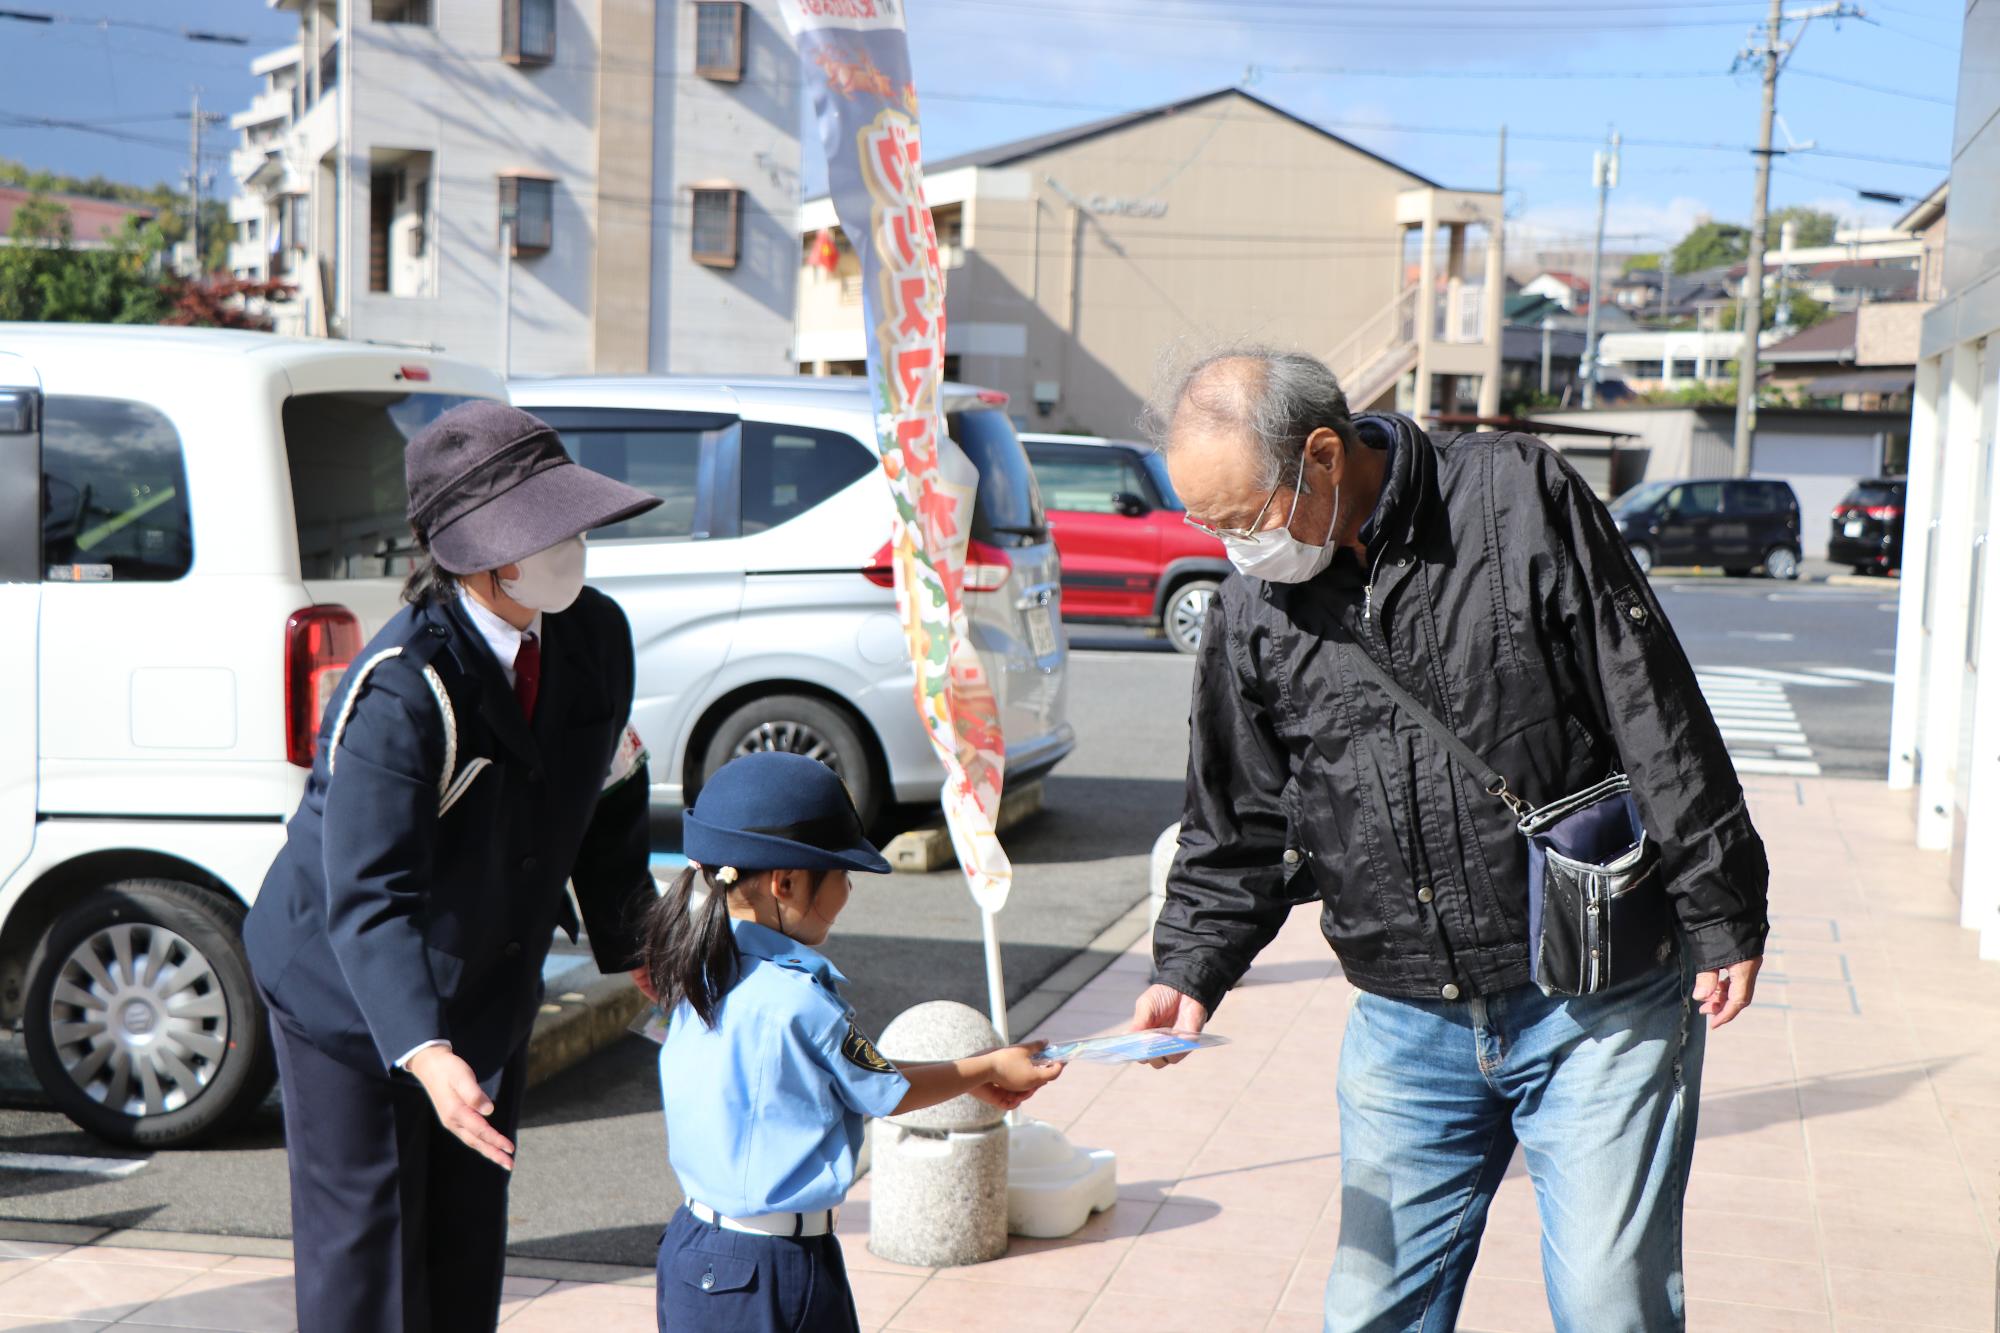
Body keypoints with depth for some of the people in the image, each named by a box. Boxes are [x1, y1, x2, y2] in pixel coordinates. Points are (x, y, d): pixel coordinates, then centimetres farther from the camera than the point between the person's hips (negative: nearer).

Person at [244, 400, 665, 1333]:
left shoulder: (595, 636, -9)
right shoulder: (400, 687, -32)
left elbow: (606, 802, 8)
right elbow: (366, 898, -37)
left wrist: (633, 943, 14)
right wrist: (424, 1053, -50)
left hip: (491, 990, 7)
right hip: (348, 991, -7)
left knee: (468, 1245, 16)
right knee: (364, 1254, 0)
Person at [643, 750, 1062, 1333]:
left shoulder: (701, 974, 4)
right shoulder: (798, 1000, -23)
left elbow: (853, 1071, 12)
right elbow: (886, 1093, -5)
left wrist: (967, 1073, 16)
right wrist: (989, 1069, 10)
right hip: (771, 1269, -8)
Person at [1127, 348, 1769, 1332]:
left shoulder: (1521, 499, -9)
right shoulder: (1251, 610, 2)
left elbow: (1659, 721, -8)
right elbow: (1237, 829, 11)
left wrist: (1720, 917, -7)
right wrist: (1190, 970, -5)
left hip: (1599, 1005, -4)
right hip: (1407, 1027, 4)